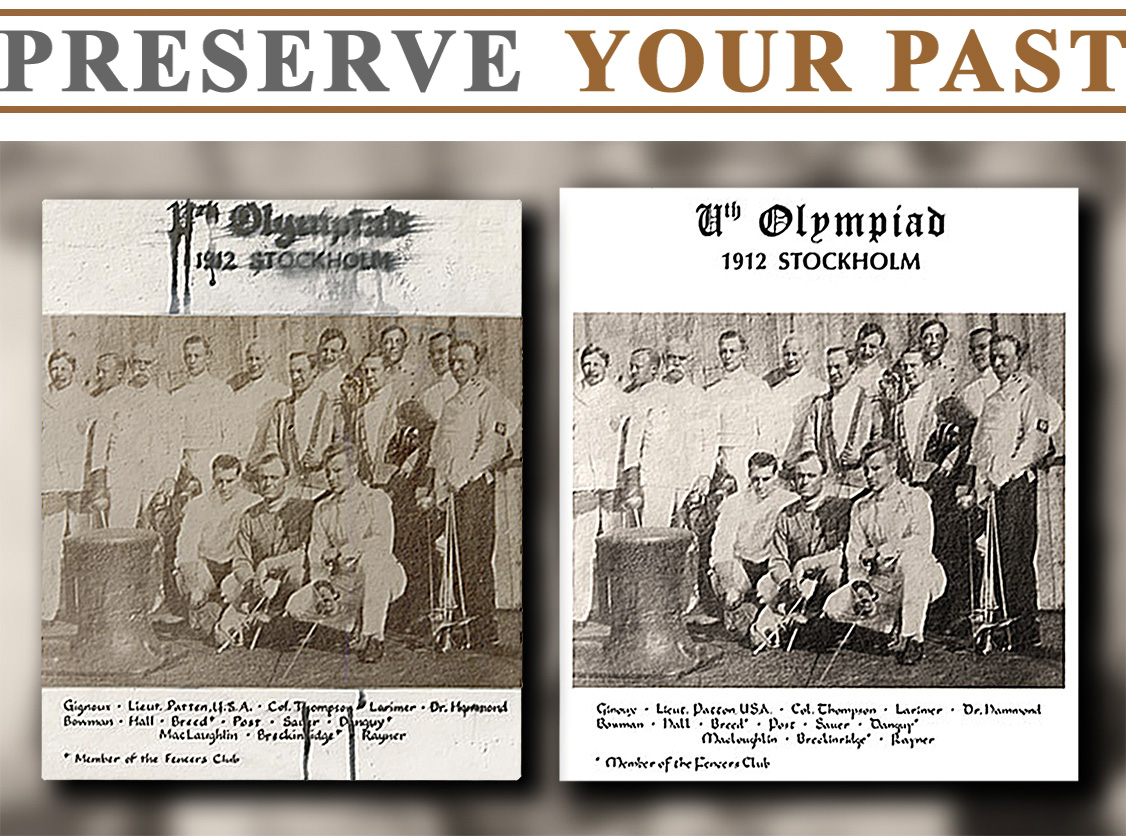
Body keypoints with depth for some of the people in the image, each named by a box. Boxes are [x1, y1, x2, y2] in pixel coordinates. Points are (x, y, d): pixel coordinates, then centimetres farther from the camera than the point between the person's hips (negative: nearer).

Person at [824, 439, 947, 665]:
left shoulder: (914, 498, -1)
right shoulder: (860, 508, 13)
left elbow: (922, 541, -18)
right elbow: (854, 555, 5)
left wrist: (880, 551, -24)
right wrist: (859, 584, -15)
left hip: (923, 579, -5)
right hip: (880, 583, 5)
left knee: (911, 557, -40)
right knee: (835, 607, -15)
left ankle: (913, 636, -30)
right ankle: (894, 624, 4)